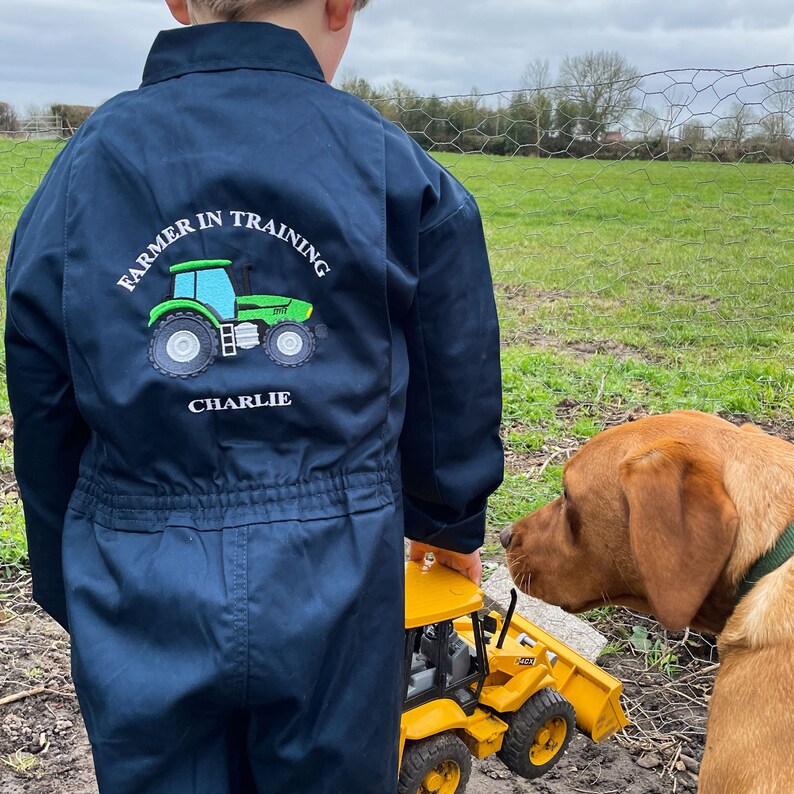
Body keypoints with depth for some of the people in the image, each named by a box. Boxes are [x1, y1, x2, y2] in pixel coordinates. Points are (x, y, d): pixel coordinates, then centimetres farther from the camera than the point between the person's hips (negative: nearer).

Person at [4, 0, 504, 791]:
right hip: (329, 577, -1)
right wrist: (449, 522, 22)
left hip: (141, 586, 2)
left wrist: (71, 590, 17)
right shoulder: (397, 170, -5)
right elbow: (454, 388, 3)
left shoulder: (82, 165, -1)